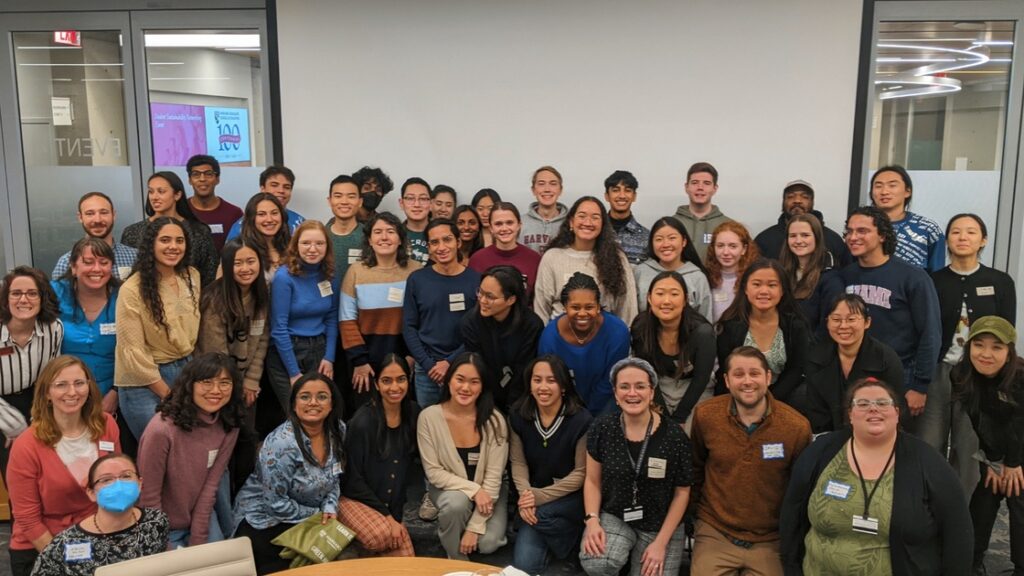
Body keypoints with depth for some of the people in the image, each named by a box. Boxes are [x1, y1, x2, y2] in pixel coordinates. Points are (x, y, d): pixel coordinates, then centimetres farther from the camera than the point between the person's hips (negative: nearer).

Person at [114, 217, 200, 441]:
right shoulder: (133, 289, -14)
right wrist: (166, 393, -11)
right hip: (144, 382, -5)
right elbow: (134, 351, -14)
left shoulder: (192, 276, 3)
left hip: (186, 370, 5)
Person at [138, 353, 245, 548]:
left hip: (200, 513, 5)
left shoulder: (229, 424, -12)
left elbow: (211, 484, -9)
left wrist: (198, 539, -11)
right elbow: (149, 496, -20)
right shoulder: (162, 429, -30)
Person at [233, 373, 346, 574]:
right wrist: (318, 515, -14)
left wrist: (330, 508, -10)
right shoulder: (282, 444, -26)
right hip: (264, 521, -6)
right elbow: (276, 504, -22)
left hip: (309, 520, 6)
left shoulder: (338, 430, -6)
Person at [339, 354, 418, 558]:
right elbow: (353, 478, -15)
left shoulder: (413, 413, -4)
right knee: (382, 536, -33)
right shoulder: (363, 422, -20)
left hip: (392, 504, 5)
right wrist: (386, 516, -16)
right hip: (354, 499, -5)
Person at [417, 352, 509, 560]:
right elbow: (434, 472, -14)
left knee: (488, 542, -21)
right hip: (448, 487, 0)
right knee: (457, 502, -34)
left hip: (486, 491, 1)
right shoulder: (429, 417, -18)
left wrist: (475, 527, -20)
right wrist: (473, 489, -26)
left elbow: (493, 477, -17)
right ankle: (456, 558, -4)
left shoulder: (494, 421, -19)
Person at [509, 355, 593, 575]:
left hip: (572, 498, -2)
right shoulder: (518, 415, -4)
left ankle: (572, 538, -2)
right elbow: (518, 462, -1)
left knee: (540, 515, -33)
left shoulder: (581, 420, -16)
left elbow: (581, 473, -12)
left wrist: (541, 496, -20)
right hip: (535, 496, 3)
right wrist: (526, 494, -20)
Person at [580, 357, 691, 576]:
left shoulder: (674, 436, -13)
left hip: (661, 526, 0)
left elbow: (682, 492, -3)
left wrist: (661, 543, -7)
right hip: (613, 517, 0)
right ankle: (624, 553, 6)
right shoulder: (602, 429, -8)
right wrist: (592, 520, -14)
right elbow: (593, 480, 2)